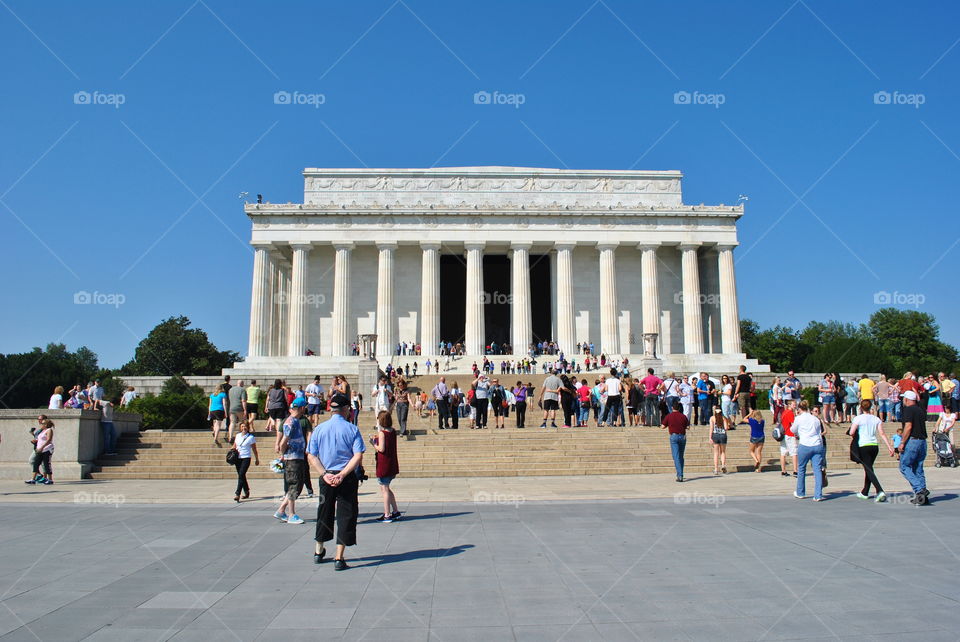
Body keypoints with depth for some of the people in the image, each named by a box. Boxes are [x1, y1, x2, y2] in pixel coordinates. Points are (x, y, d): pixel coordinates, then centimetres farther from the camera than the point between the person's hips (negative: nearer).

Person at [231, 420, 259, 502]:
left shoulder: (251, 437, -4)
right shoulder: (238, 435, 10)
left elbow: (254, 449, 1)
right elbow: (234, 446, 21)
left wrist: (257, 459, 6)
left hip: (246, 458, -5)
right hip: (237, 458, 6)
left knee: (241, 475, -16)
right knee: (241, 476, 10)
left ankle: (237, 494, -18)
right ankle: (246, 492, 26)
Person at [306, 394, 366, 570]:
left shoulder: (319, 429, 2)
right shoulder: (351, 429, -6)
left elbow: (311, 456, -2)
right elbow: (358, 456, -14)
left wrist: (325, 474, -7)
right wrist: (342, 474, -15)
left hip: (326, 478, 3)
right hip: (347, 478, -3)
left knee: (325, 513, 20)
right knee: (346, 515, 5)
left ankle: (319, 552, 35)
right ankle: (339, 558, 3)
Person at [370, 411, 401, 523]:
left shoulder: (382, 433, -15)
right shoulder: (393, 431, 6)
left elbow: (381, 449, -19)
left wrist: (373, 443, -4)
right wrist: (378, 438, 14)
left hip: (383, 465, -8)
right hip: (392, 464, 8)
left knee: (384, 489, 1)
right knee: (386, 488, 20)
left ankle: (387, 515, 5)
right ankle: (395, 511, 23)